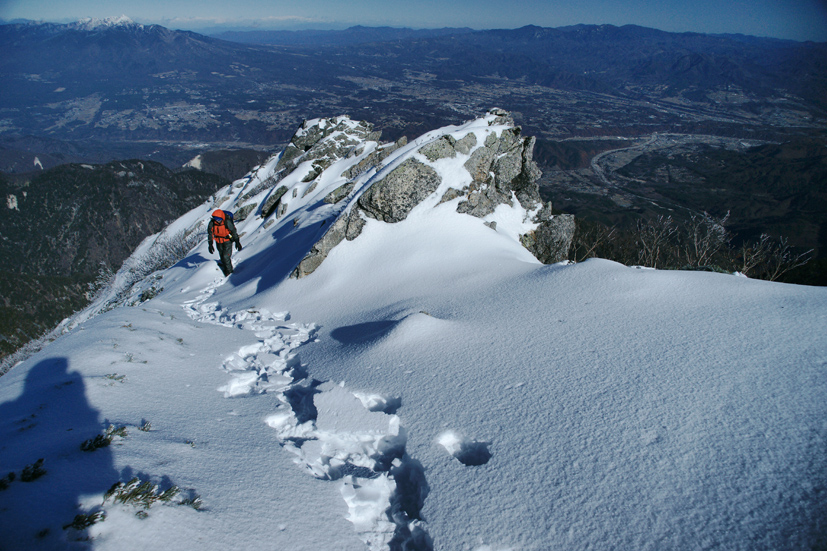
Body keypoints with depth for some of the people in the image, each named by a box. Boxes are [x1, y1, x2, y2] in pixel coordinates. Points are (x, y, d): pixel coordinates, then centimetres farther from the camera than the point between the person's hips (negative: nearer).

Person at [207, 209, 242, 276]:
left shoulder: (227, 222, -27)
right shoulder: (212, 223, -16)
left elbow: (234, 232, -15)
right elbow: (210, 234, -5)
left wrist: (237, 242, -14)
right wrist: (210, 245, -7)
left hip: (227, 241, -4)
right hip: (219, 242, 4)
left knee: (226, 257, -10)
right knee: (222, 257, 15)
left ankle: (229, 272, 8)